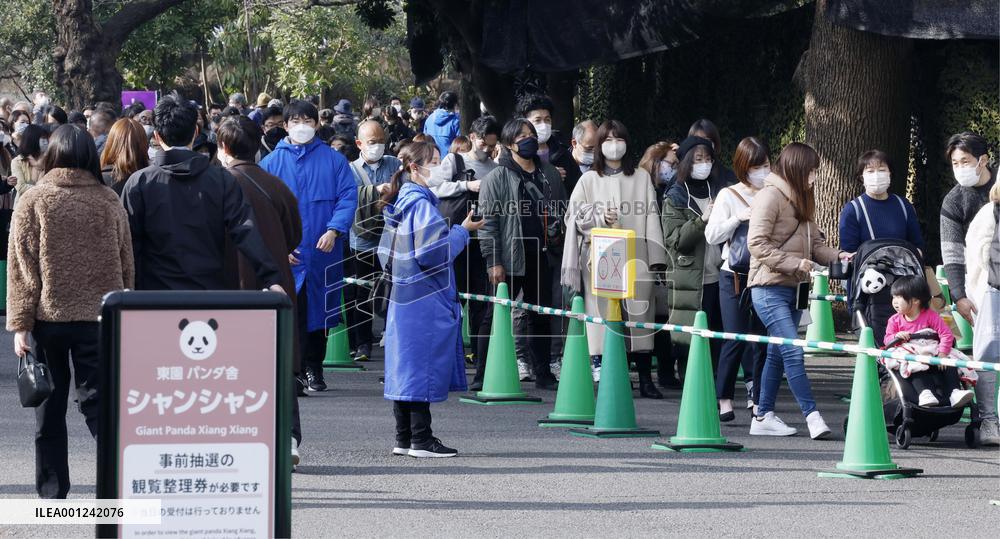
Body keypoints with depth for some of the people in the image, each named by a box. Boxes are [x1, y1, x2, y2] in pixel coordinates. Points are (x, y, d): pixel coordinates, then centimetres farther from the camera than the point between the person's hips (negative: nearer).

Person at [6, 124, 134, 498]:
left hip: (49, 316, -1)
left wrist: (20, 324, -5)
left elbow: (22, 268, -7)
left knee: (49, 407, 10)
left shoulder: (33, 202, -5)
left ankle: (52, 492, 15)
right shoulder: (109, 201, 1)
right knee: (98, 400, 4)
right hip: (100, 316, 1)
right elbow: (126, 264, 7)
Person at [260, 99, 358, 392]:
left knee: (318, 312, 9)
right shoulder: (271, 163, 4)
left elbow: (348, 196, 0)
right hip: (286, 255, -1)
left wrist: (334, 231, -15)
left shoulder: (333, 160, 6)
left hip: (323, 252, 1)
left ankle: (314, 370, 21)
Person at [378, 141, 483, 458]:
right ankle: (421, 440, -4)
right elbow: (434, 252, -20)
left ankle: (404, 438, 15)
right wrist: (462, 231, -9)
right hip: (426, 299, -10)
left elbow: (385, 253, 18)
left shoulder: (400, 203, 13)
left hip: (403, 296, 10)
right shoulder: (421, 203, -15)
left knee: (405, 367, 11)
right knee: (423, 367, -6)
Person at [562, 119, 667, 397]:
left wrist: (655, 258, 0)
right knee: (605, 314, -6)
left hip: (634, 257, 0)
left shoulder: (641, 178, 13)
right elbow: (577, 216, 5)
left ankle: (645, 379, -2)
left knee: (639, 310, -5)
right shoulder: (589, 180, 12)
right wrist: (602, 218, -12)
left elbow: (651, 218, 8)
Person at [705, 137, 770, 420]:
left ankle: (758, 397, 10)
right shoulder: (729, 196, 2)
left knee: (762, 340, 3)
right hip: (735, 277, -3)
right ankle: (724, 399, 0)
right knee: (736, 338, -7)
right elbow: (711, 235, -2)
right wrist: (738, 219, -13)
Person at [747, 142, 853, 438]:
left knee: (778, 354, 12)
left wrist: (838, 256, -2)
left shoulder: (800, 201, 19)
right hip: (770, 288, -9)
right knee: (793, 351, -15)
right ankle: (812, 416, -20)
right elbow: (757, 243, -17)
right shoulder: (770, 196, -11)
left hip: (793, 289, 9)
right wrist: (794, 263, -20)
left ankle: (763, 417, 19)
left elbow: (815, 243, 17)